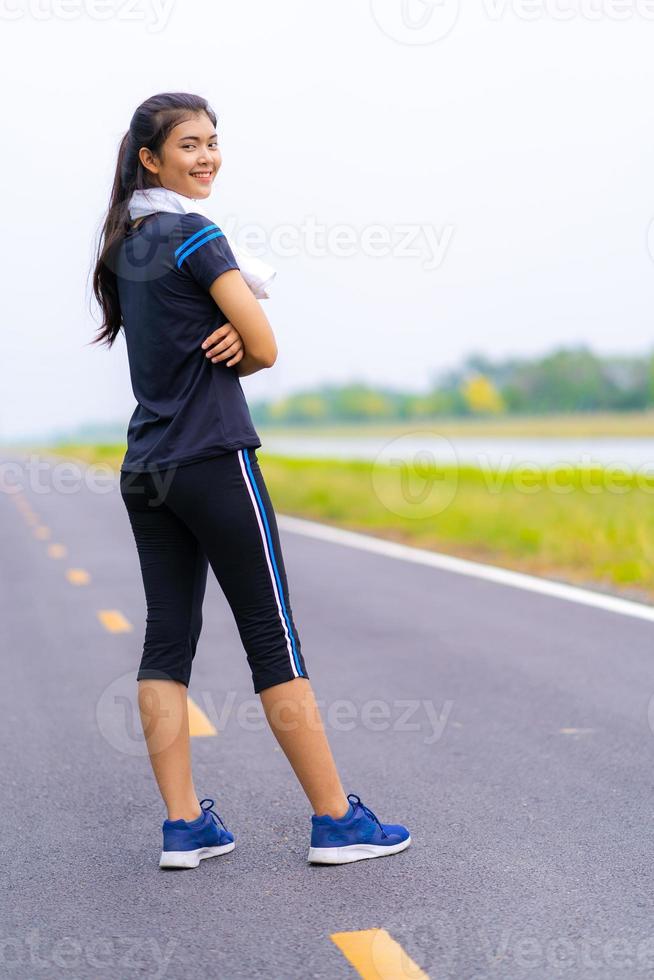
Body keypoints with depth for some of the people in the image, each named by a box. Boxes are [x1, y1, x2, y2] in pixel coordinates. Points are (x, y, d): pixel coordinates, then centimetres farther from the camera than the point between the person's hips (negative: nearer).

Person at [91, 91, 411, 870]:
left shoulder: (123, 244, 15)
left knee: (167, 639, 6)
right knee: (273, 639, -3)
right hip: (214, 462, -8)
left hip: (144, 473, 8)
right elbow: (265, 349, -11)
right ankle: (336, 821, 5)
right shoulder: (195, 235, -11)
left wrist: (222, 339, -2)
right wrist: (233, 349, 9)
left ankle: (183, 826, 9)